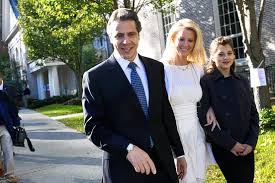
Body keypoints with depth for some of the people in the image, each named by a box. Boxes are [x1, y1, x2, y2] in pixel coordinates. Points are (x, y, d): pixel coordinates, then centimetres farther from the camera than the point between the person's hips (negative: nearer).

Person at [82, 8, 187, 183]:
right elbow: (93, 126, -10)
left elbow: (167, 113, 8)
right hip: (122, 166, -3)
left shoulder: (157, 68, 4)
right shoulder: (95, 77, -8)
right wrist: (129, 149, -22)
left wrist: (179, 153, 11)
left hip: (162, 160, 4)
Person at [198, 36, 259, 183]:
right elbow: (204, 118, -13)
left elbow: (253, 114, 10)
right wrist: (230, 143, -13)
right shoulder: (206, 82, -7)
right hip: (223, 148, -5)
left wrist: (251, 142, -3)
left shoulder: (243, 82, 9)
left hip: (246, 148, 5)